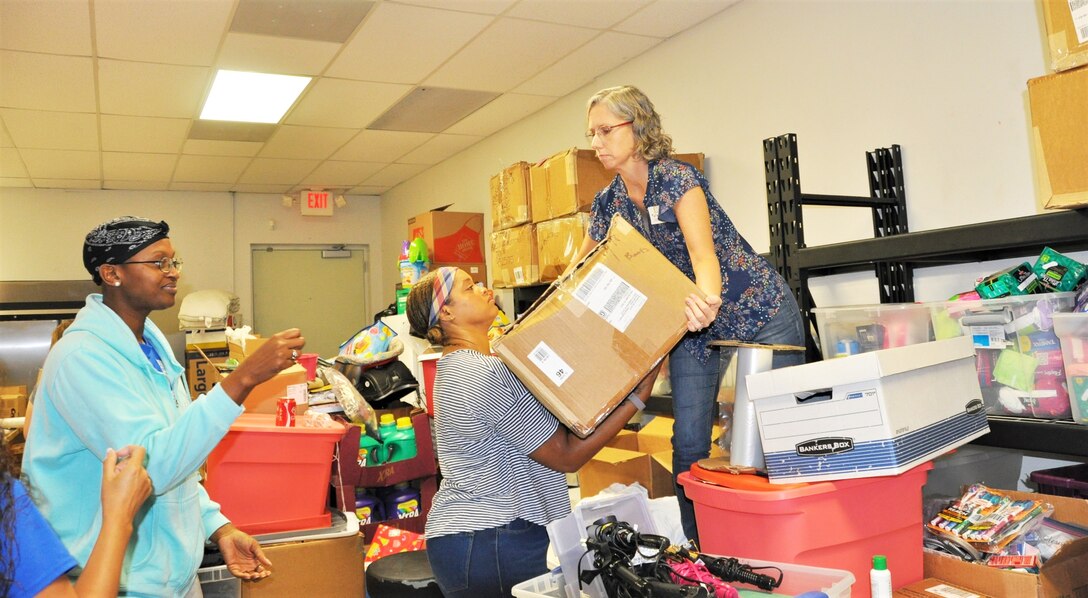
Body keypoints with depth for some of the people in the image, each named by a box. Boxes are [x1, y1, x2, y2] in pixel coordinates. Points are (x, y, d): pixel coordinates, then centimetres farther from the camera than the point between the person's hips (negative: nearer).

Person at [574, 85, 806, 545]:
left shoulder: (677, 179, -22)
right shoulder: (608, 202, -2)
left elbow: (703, 251, -38)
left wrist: (707, 297, -59)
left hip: (759, 311, -6)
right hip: (692, 320, 6)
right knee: (689, 442, 2)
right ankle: (698, 548, 17)